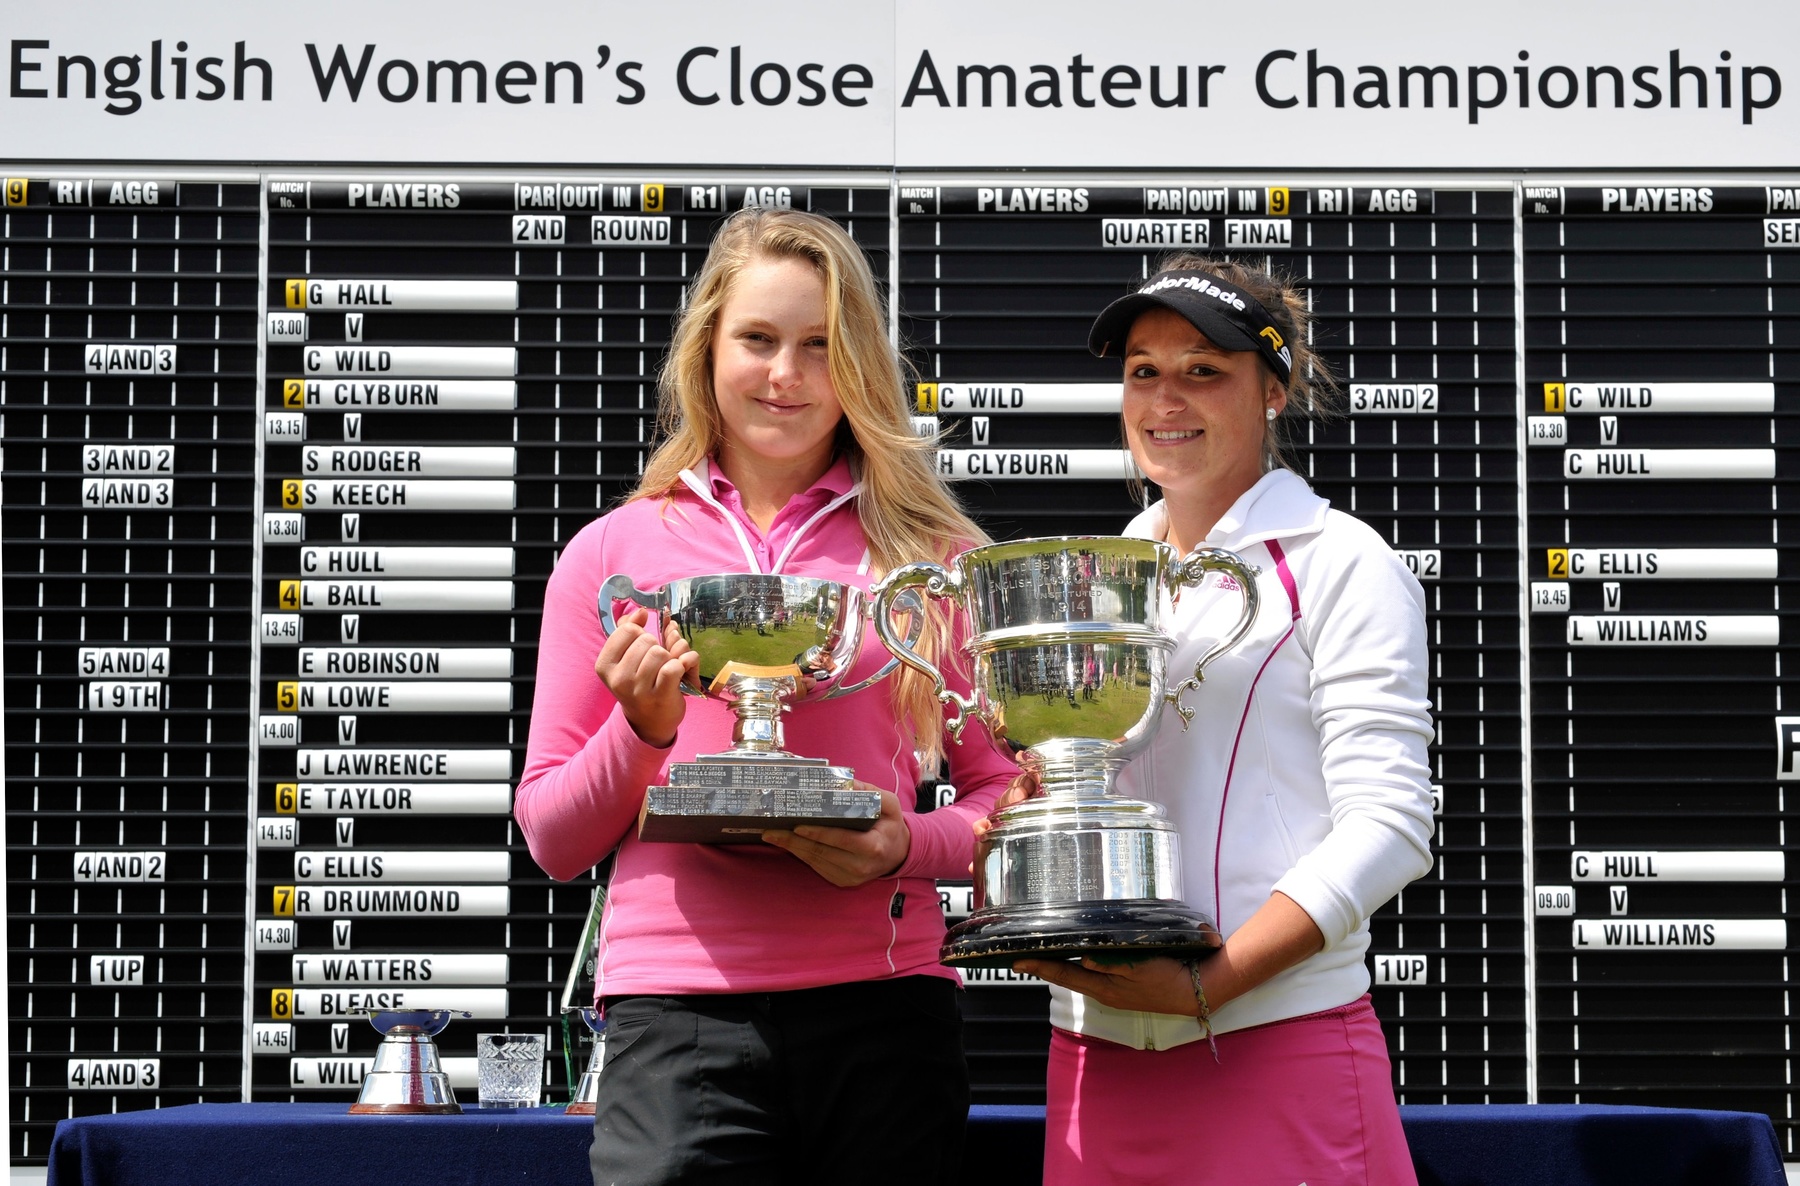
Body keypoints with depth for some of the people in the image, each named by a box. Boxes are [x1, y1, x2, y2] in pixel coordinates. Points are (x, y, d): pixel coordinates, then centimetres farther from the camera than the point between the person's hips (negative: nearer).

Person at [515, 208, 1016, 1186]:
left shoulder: (932, 551, 10)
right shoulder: (614, 553, 9)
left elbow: (1004, 792, 11)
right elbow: (551, 837, 10)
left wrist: (907, 847, -9)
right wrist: (642, 729, -8)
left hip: (885, 1004, 1)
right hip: (678, 1006, -1)